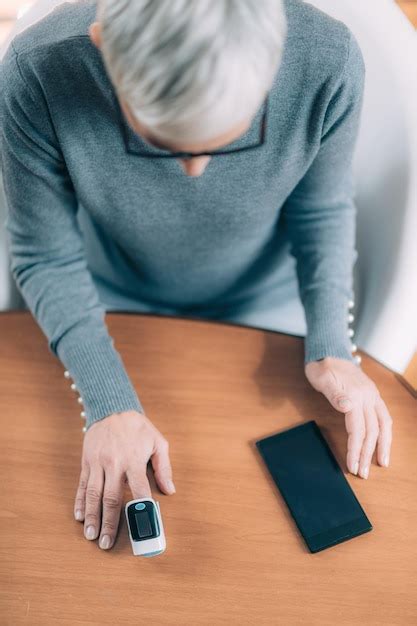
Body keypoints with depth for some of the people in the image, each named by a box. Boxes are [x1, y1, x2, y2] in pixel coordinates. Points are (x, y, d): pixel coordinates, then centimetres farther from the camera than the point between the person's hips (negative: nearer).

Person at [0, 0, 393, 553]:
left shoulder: (328, 62, -31)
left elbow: (323, 212, -12)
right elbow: (46, 259, -21)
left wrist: (330, 346, -22)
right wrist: (110, 404, -28)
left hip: (263, 308, 1)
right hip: (115, 309, 0)